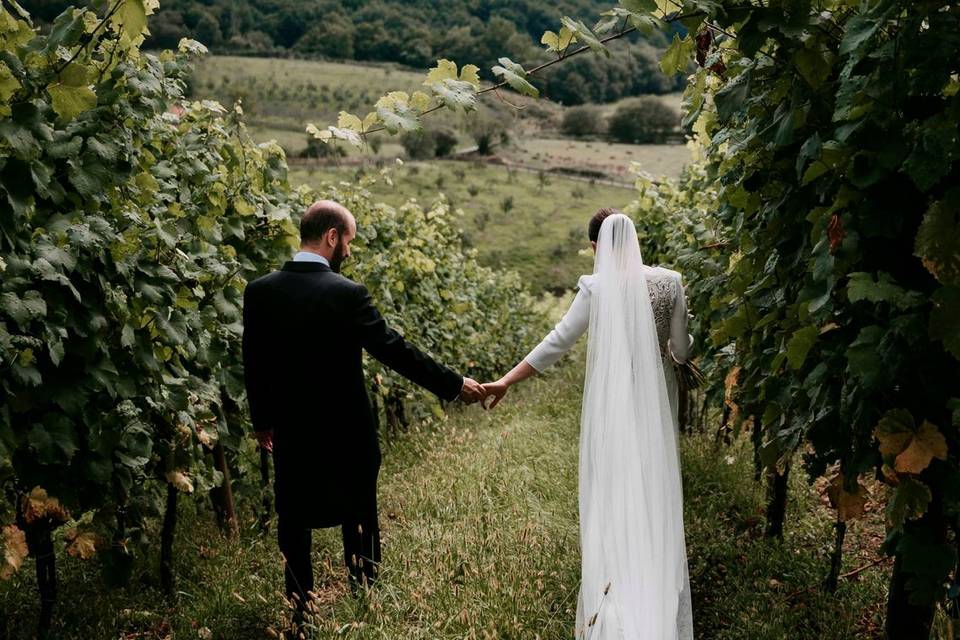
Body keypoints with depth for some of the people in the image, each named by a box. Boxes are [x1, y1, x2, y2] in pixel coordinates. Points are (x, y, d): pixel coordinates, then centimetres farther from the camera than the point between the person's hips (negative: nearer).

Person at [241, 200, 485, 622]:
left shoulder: (259, 291, -4)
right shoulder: (347, 294, -19)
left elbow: (253, 364, 4)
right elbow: (396, 351, -17)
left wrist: (262, 420, 18)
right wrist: (454, 386, -8)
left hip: (290, 434, 4)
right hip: (346, 433, -3)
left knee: (294, 528, 16)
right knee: (359, 525, 14)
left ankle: (299, 614, 26)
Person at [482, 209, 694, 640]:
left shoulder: (596, 286, -11)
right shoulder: (668, 281, -5)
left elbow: (557, 342, -11)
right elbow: (682, 351, 0)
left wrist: (506, 381, -6)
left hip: (611, 402, -2)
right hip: (654, 398, 2)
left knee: (611, 492, 12)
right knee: (655, 488, 15)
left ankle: (616, 604, 23)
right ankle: (660, 605, 26)